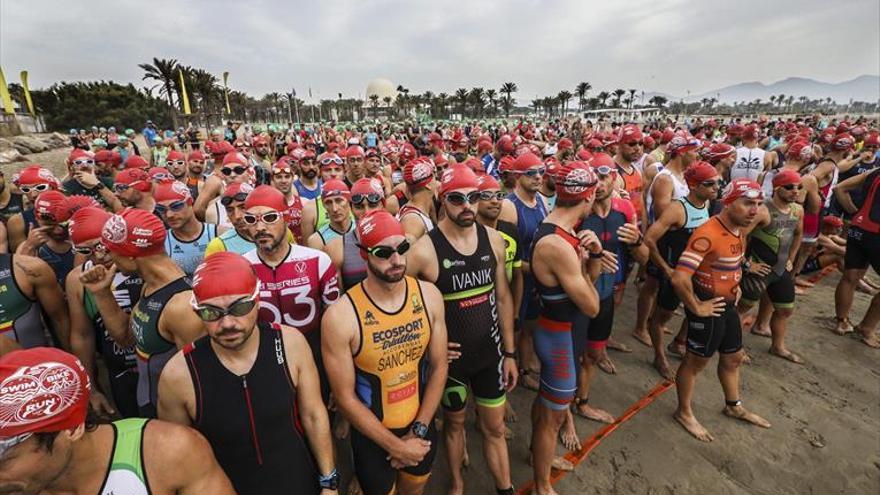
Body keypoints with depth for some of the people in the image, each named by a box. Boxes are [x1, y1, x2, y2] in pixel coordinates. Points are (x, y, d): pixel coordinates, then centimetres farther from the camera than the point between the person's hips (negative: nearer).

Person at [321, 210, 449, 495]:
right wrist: (396, 446, -12)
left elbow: (438, 366, -5)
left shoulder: (429, 295, -13)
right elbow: (345, 398, -17)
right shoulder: (340, 317, -24)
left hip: (422, 429, 4)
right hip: (373, 437, -3)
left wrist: (418, 432, -7)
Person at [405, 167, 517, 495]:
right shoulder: (425, 250, -21)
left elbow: (503, 297, 2)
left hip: (490, 351, 3)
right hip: (451, 356, -3)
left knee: (494, 427, 19)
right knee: (454, 422, 22)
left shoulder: (493, 239, -6)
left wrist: (510, 352, 5)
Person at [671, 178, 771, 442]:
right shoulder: (707, 235, -29)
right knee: (696, 361, 8)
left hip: (728, 305, 9)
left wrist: (735, 285, 13)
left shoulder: (737, 229, 2)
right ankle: (684, 413, 27)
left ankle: (734, 406, 47)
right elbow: (679, 278, -36)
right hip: (709, 307, -9)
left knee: (733, 358, 24)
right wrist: (696, 308, -23)